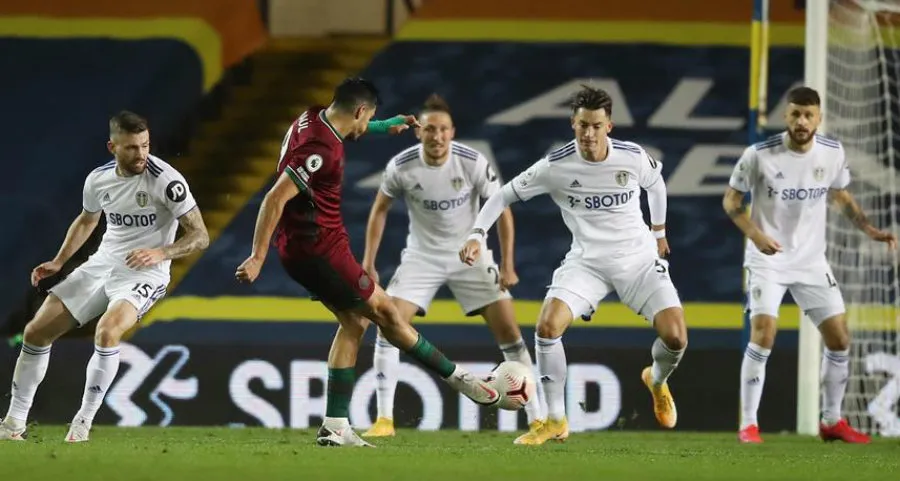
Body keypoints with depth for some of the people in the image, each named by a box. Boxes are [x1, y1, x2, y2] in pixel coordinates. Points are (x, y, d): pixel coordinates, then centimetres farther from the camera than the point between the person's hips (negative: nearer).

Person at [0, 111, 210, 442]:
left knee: (107, 330, -35)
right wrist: (58, 262, 13)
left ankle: (84, 421, -21)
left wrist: (160, 253, -29)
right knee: (36, 331, 1)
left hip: (144, 274, -6)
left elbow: (200, 236, -14)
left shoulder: (166, 180, -18)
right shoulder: (98, 179, -1)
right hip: (102, 265, 6)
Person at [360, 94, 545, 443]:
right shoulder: (401, 166, -17)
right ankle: (384, 420, -6)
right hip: (422, 256, 1)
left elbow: (502, 209, -7)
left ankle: (537, 419, 2)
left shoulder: (473, 163, -20)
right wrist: (368, 263, -2)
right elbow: (380, 209, 1)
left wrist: (507, 265, -9)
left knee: (508, 331, -7)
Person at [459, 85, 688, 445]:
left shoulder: (633, 157, -11)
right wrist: (477, 235, -17)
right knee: (548, 326, -23)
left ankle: (657, 381, 25)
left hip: (638, 257, 0)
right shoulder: (556, 165, -14)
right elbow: (504, 196, -5)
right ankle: (556, 421, -8)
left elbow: (655, 183, 14)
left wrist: (659, 231, 23)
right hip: (587, 261, 0)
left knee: (676, 337, -15)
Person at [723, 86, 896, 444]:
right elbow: (731, 201, -6)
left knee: (839, 338, 2)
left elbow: (841, 196, 14)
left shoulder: (833, 153, -4)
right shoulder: (759, 155, -16)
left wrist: (870, 230, 2)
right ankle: (748, 424, -10)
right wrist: (755, 234, -22)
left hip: (811, 260, 4)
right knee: (763, 334, -20)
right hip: (767, 258, -4)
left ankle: (832, 421, 19)